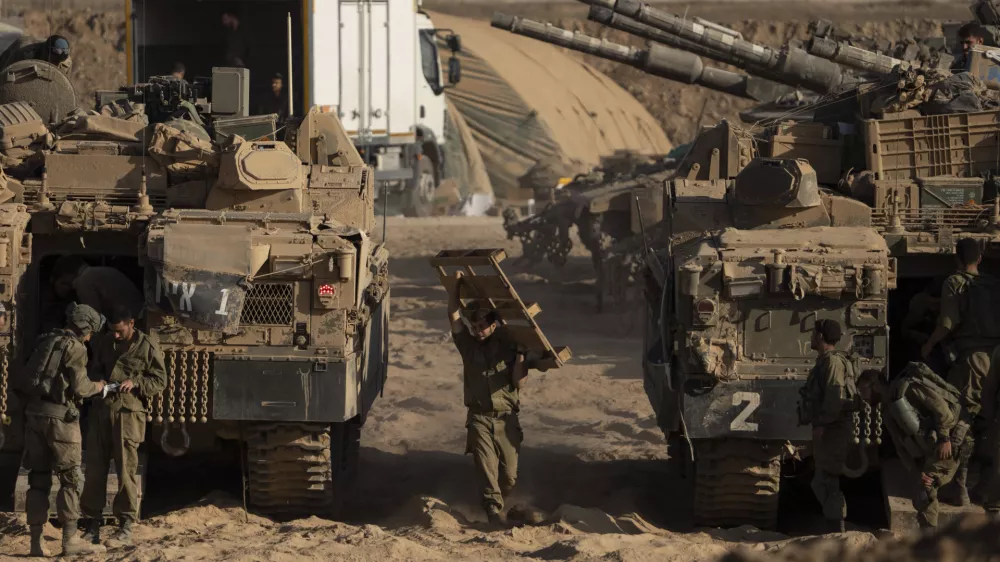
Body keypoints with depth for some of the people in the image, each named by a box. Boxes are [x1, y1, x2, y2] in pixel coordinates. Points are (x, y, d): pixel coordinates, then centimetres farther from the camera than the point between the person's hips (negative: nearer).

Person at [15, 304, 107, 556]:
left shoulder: (44, 342, 16)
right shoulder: (74, 347, -6)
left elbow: (22, 380, 14)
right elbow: (79, 387, -12)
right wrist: (97, 387, 8)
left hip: (34, 412, 7)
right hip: (60, 414, -7)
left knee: (39, 478, 8)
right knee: (70, 478, -1)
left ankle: (36, 542, 4)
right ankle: (70, 540, -4)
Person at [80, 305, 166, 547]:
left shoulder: (148, 347, -1)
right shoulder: (105, 344, 13)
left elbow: (160, 381, 0)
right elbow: (94, 371, 22)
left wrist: (135, 383, -15)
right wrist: (98, 381, -1)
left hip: (128, 412, -5)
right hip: (101, 411, 5)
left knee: (126, 470, -5)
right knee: (95, 468, 6)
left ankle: (126, 528, 0)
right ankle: (94, 524, 14)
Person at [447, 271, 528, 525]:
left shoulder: (508, 348, 6)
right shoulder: (469, 346, 10)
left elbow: (519, 382, -3)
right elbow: (454, 316, 3)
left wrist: (520, 355, -10)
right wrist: (457, 286, -1)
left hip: (506, 418, 0)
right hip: (479, 418, 0)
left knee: (509, 475, 0)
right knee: (487, 471, -12)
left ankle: (495, 503, 24)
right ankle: (494, 511, -16)